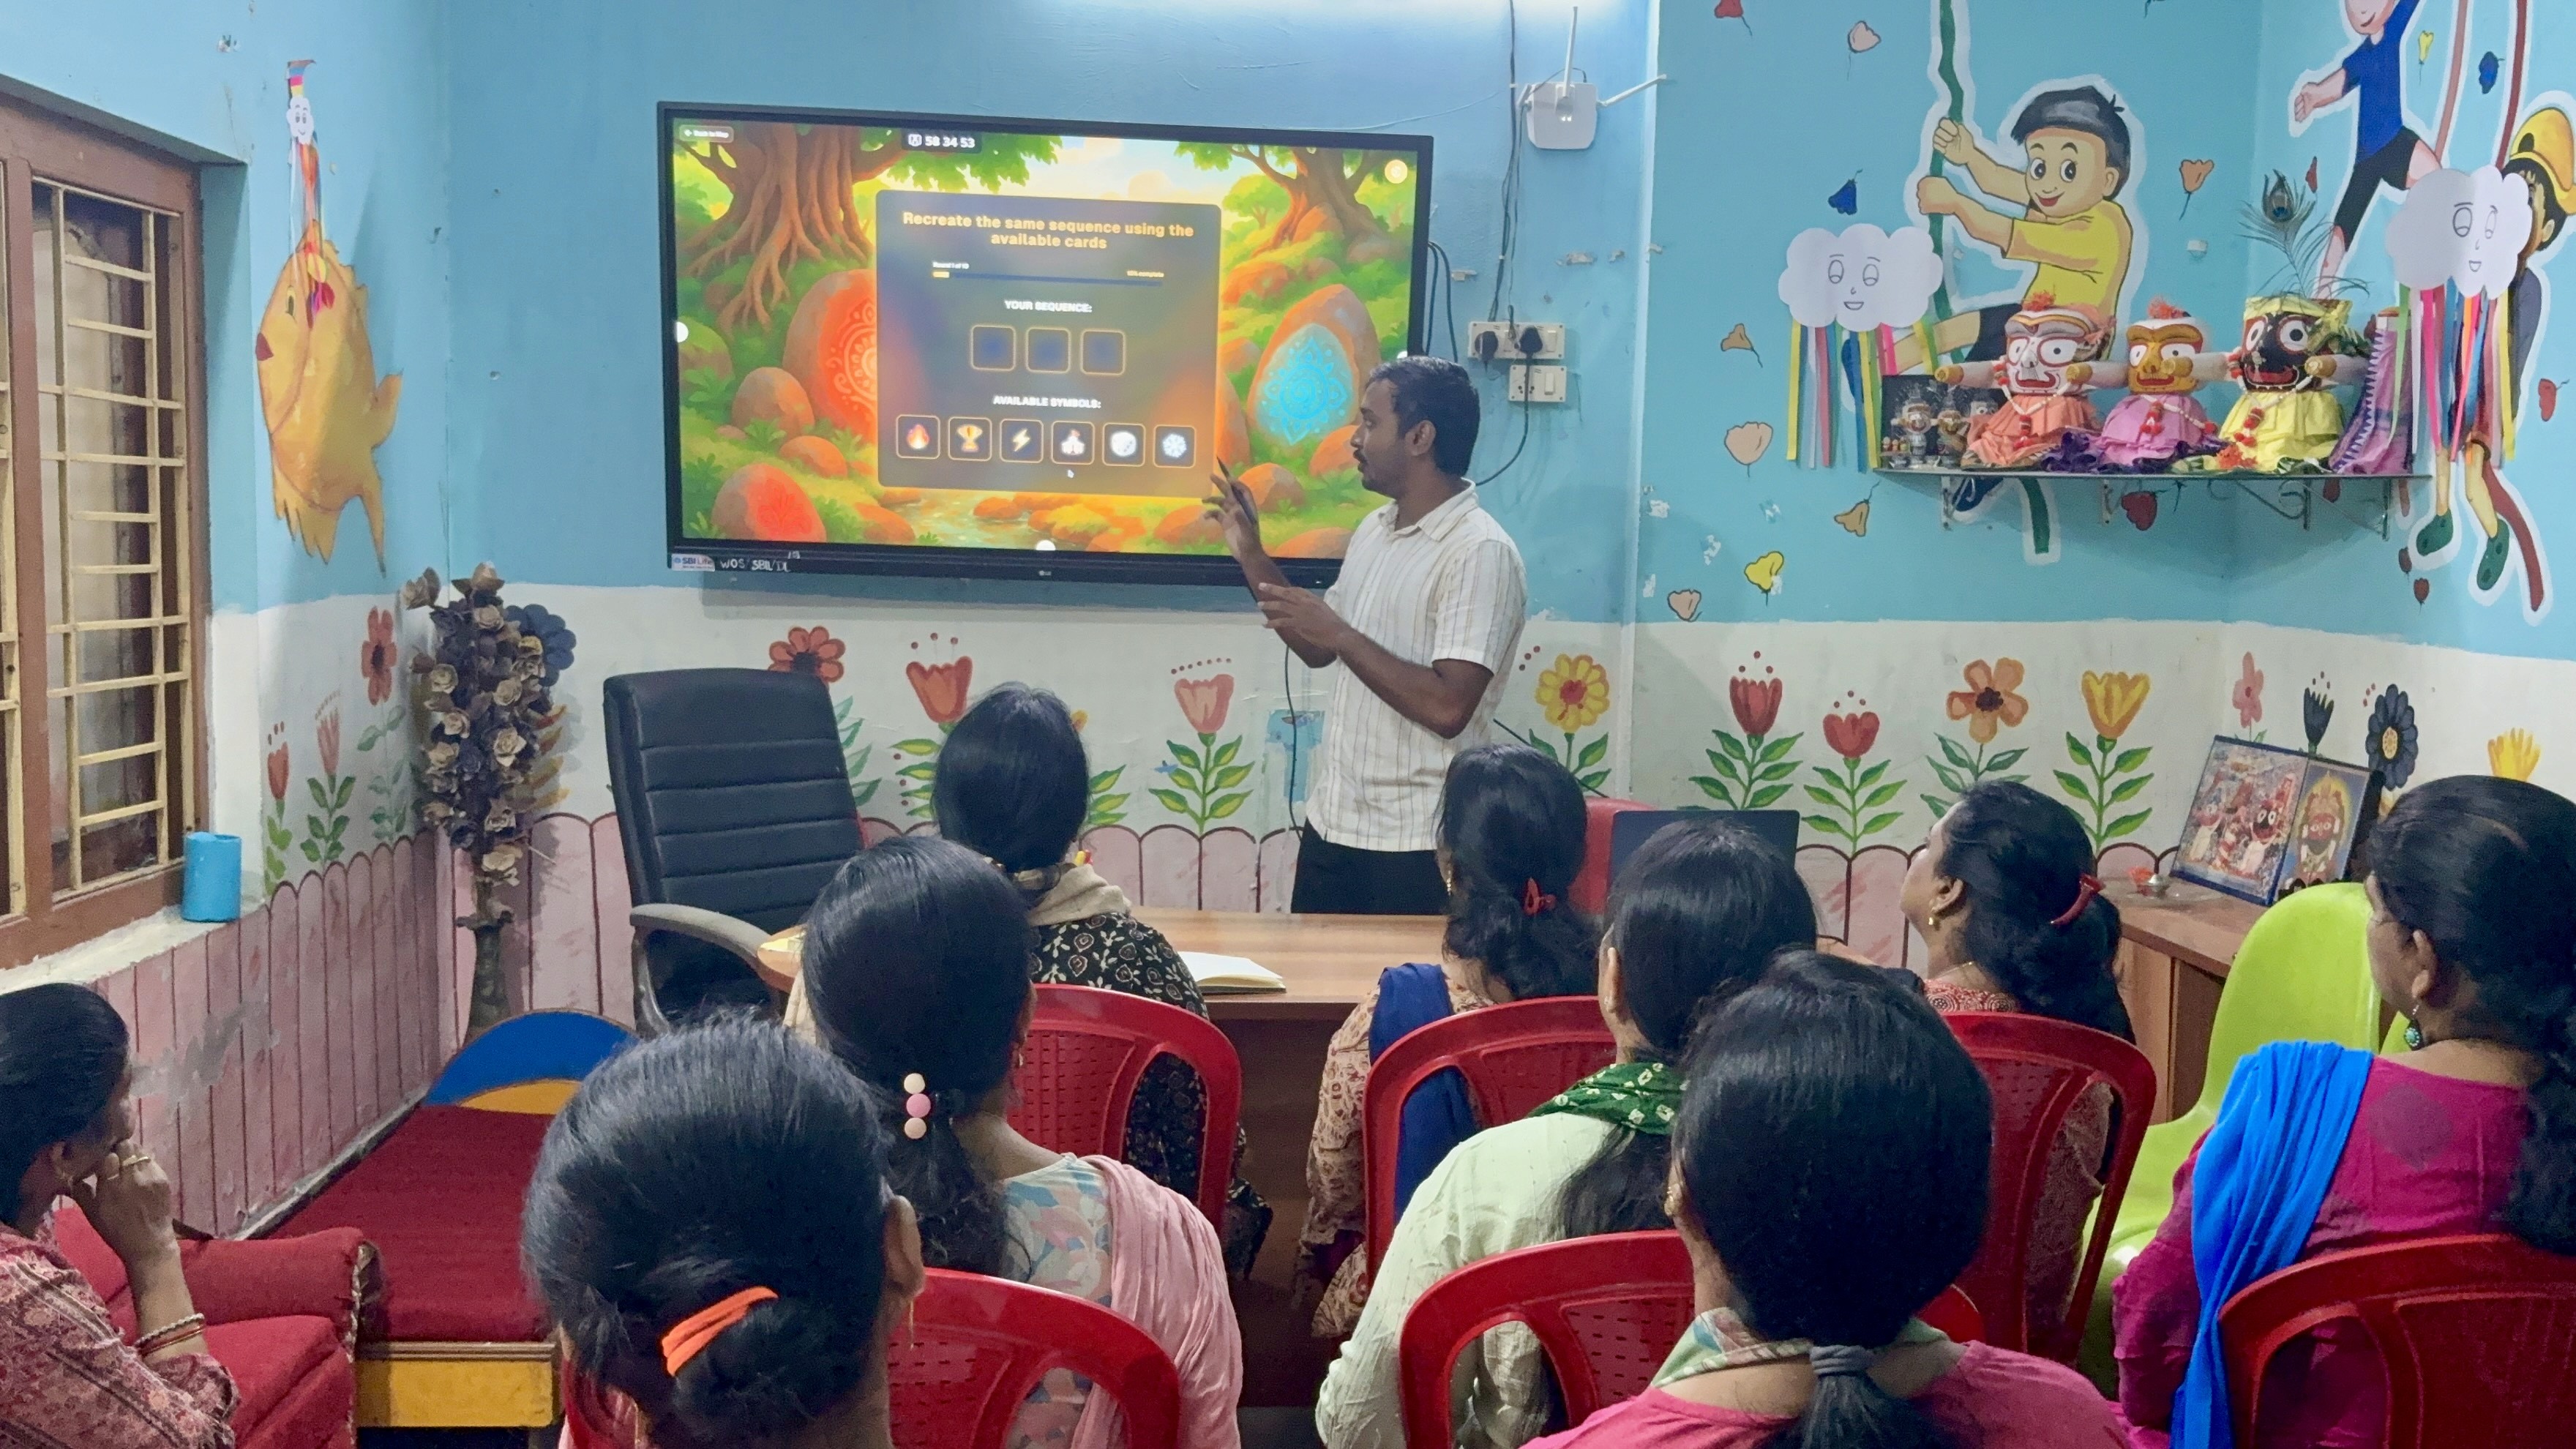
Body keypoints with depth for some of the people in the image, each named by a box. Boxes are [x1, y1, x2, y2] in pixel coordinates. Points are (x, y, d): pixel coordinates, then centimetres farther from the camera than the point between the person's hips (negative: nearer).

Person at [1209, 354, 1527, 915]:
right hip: (1329, 822, 8)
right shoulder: (1374, 530, 10)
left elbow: (1448, 708, -25)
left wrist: (1340, 633, -21)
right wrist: (1251, 556, 11)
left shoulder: (1481, 553, -17)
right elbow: (1318, 650, 19)